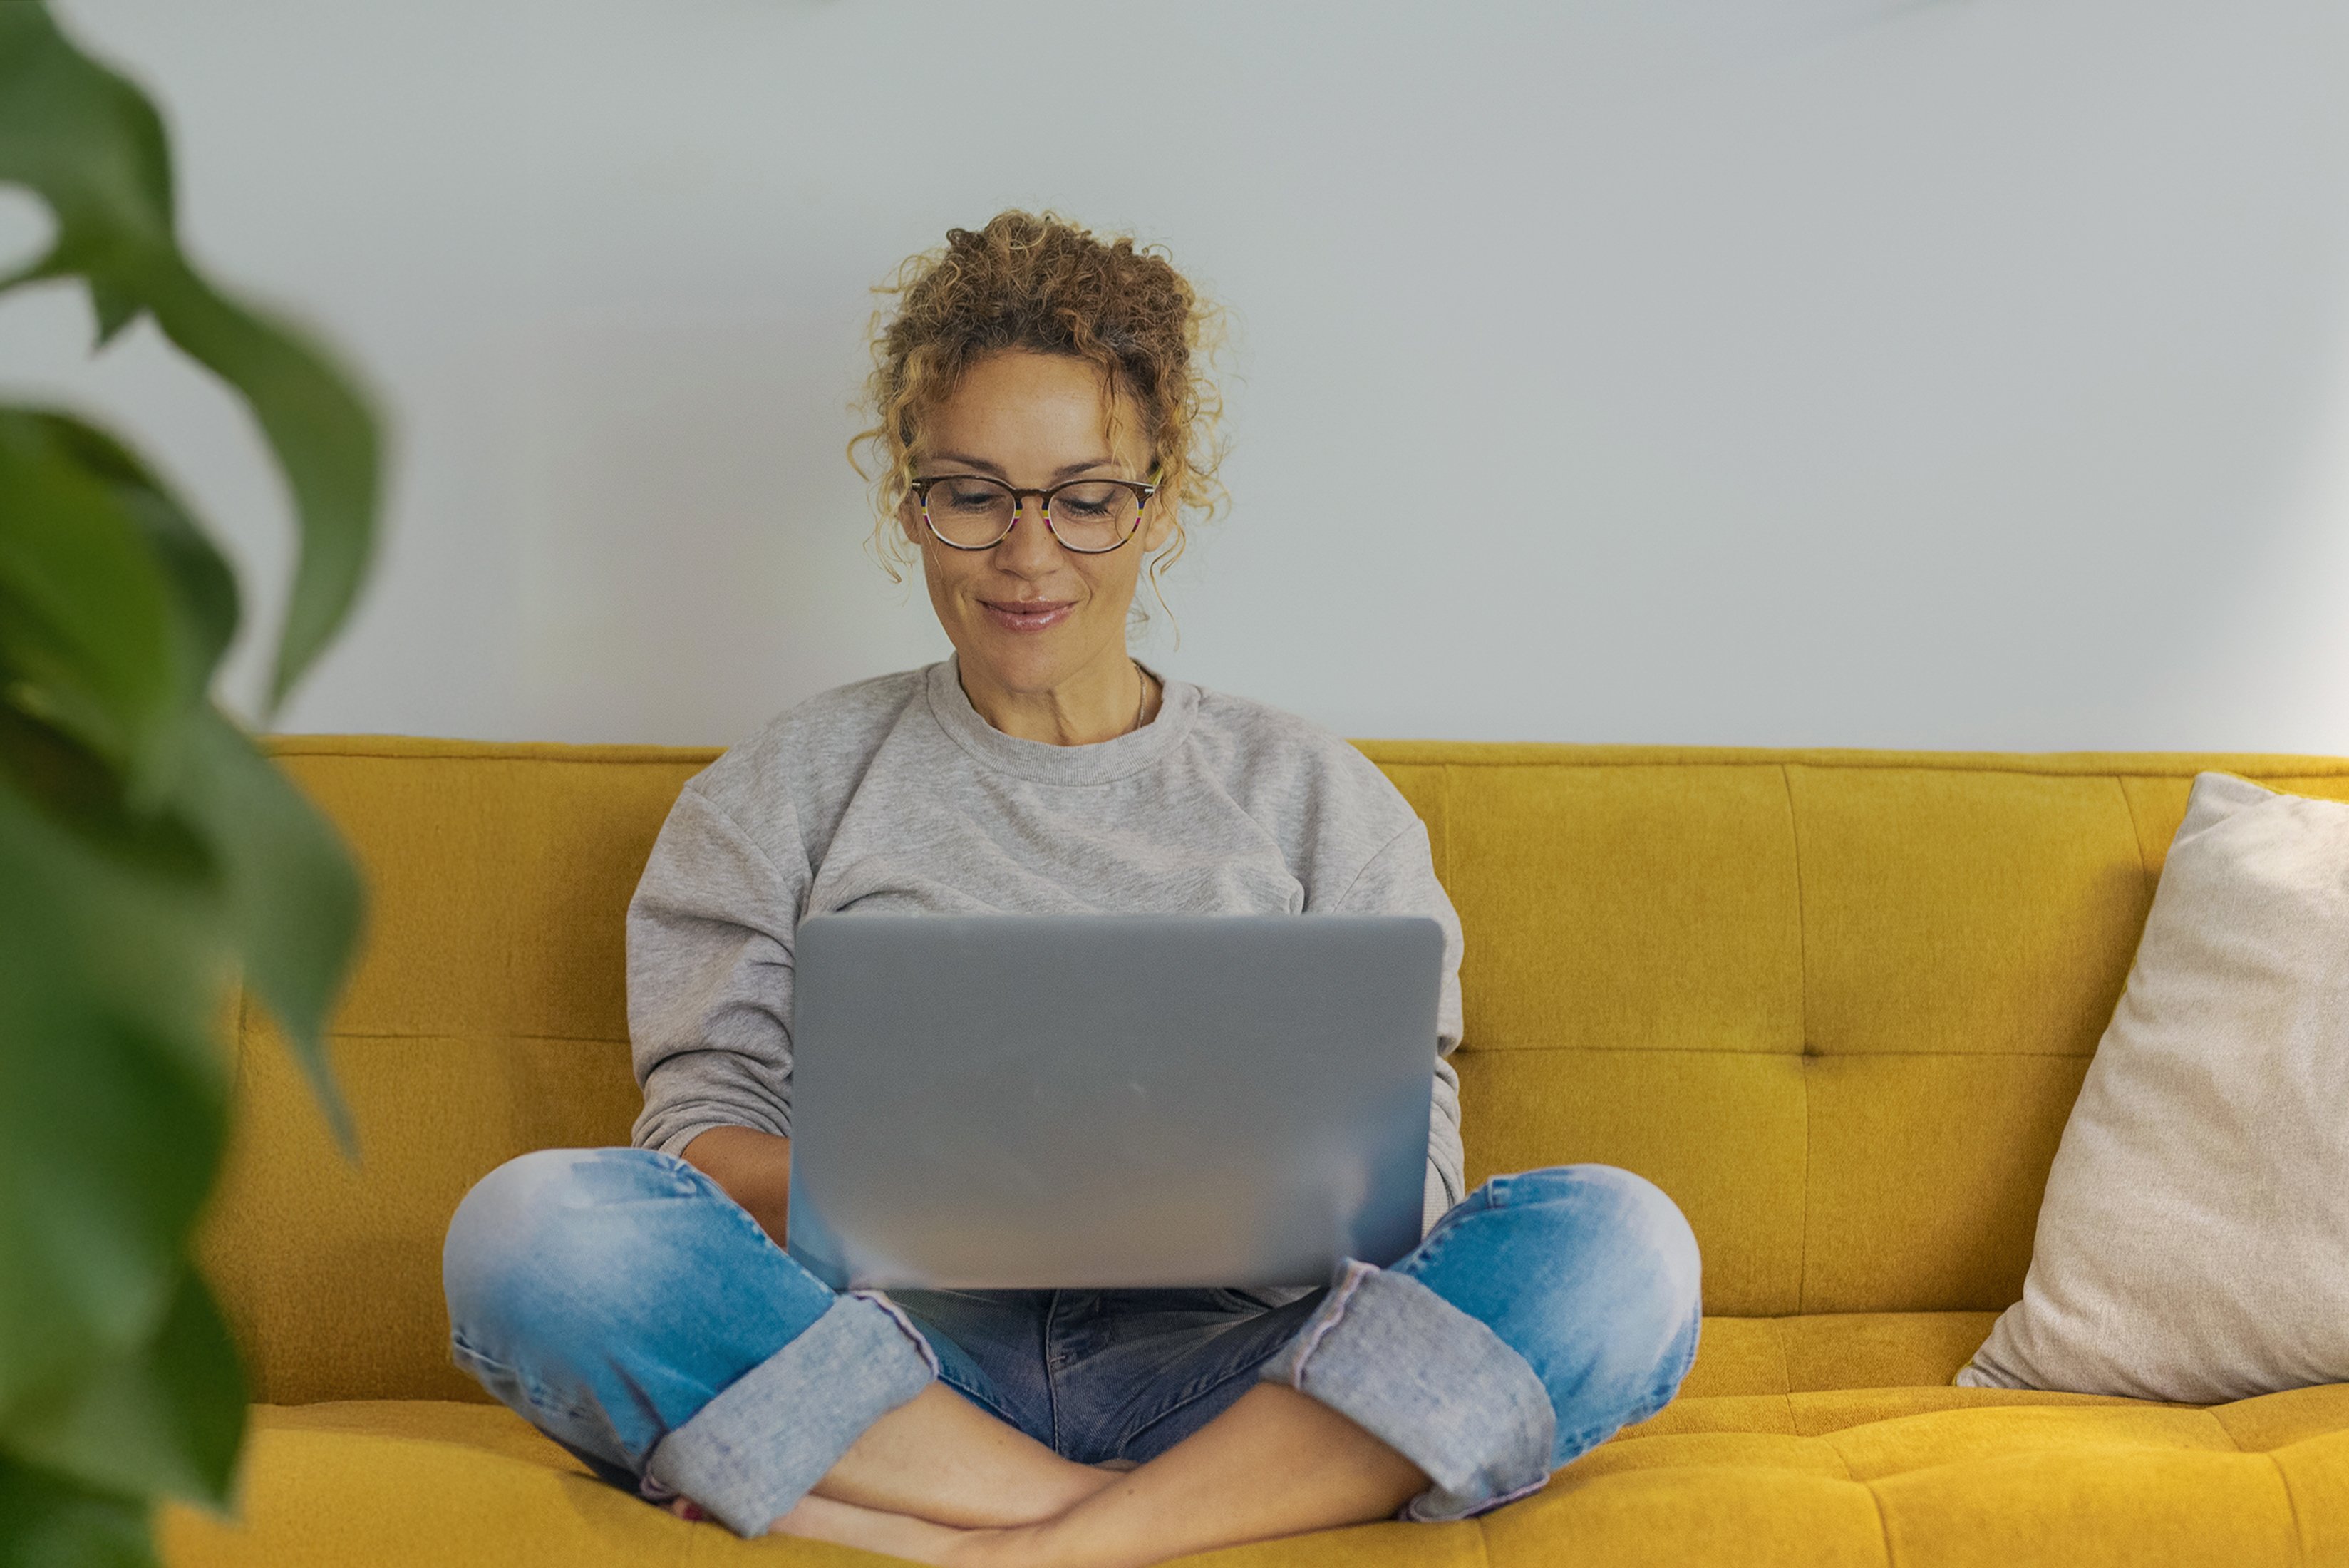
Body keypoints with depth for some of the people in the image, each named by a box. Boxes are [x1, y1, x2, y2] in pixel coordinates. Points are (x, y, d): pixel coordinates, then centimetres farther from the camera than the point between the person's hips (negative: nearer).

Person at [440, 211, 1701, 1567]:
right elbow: (703, 1136, 6)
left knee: (1620, 1246, -26)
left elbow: (1405, 1178, 8)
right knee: (534, 1225, -28)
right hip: (893, 1371, 0)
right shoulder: (783, 794, 16)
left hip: (1218, 1372, 1)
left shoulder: (1318, 800, 16)